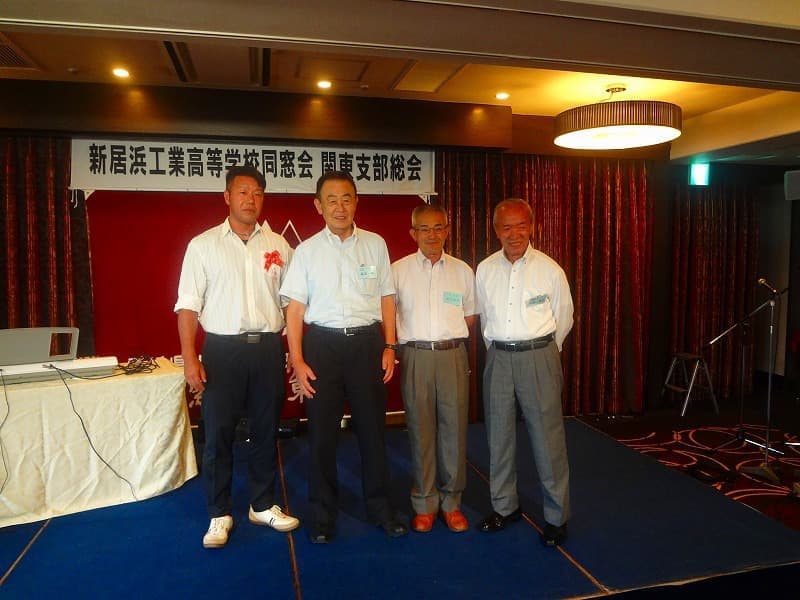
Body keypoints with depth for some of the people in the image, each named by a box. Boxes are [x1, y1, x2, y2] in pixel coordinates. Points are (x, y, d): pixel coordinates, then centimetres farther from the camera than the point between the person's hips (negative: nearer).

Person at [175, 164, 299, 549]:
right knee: (218, 434, 5)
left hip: (268, 347, 2)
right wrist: (189, 358, -9)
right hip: (223, 348, -2)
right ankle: (220, 514, 22)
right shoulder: (203, 245, 0)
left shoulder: (277, 245, 7)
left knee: (266, 431, 12)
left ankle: (263, 505, 29)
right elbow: (188, 305, -2)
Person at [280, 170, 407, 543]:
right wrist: (297, 361, -6)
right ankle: (323, 513, 27)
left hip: (367, 342, 1)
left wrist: (389, 346, 3)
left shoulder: (375, 244, 3)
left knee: (372, 427, 11)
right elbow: (295, 308, -2)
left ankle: (380, 508, 30)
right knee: (322, 432, 8)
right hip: (323, 344, -1)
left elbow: (386, 298, 7)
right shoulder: (307, 251, -1)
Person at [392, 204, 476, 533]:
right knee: (420, 429, 5)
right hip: (415, 355, -1)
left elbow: (469, 316, 15)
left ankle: (451, 502, 20)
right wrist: (396, 345, -1)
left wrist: (449, 338, 6)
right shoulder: (398, 270, 4)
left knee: (454, 427, 4)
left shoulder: (462, 270, 8)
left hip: (453, 355, 1)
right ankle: (424, 503, 19)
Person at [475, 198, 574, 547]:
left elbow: (563, 318, 8)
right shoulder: (484, 270, 3)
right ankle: (504, 506, 28)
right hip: (498, 357, 3)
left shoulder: (549, 270, -5)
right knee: (499, 435, 11)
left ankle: (556, 516, 16)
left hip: (539, 356, -3)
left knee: (547, 437, -1)